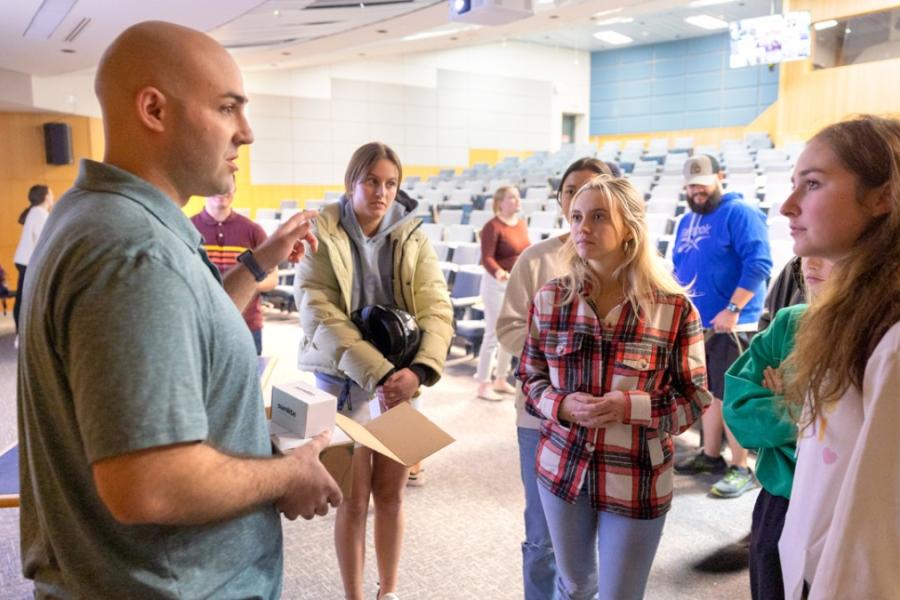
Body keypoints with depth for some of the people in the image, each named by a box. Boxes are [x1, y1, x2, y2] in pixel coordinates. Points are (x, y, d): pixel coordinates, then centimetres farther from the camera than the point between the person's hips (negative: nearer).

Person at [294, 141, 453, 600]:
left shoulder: (413, 238, 2)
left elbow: (437, 309, -6)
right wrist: (376, 372, -23)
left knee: (391, 495, 13)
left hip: (400, 381, 3)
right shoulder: (321, 235, -6)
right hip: (343, 381, -2)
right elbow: (319, 315, -15)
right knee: (354, 500, 6)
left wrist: (419, 369, -23)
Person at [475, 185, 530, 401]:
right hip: (497, 284, -8)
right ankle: (483, 385, 6)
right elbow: (487, 258, -23)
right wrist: (499, 273, -40)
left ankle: (501, 380, 27)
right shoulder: (493, 226, -16)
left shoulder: (522, 223, 8)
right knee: (494, 334, -5)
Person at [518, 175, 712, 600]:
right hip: (562, 469, 3)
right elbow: (530, 378, 5)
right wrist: (562, 405, -17)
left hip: (637, 482, -2)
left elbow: (695, 397, -5)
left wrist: (632, 407, -22)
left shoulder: (674, 309, -12)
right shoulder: (550, 299, -4)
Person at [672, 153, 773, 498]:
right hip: (697, 324, 8)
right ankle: (710, 455, 29)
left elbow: (759, 263, -19)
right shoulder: (687, 221, 15)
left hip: (730, 324, -8)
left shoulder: (740, 213, -10)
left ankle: (741, 469, 8)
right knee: (708, 392, 16)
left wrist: (732, 310, -22)